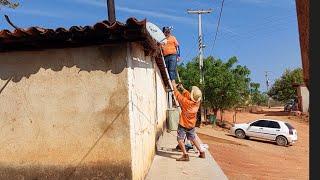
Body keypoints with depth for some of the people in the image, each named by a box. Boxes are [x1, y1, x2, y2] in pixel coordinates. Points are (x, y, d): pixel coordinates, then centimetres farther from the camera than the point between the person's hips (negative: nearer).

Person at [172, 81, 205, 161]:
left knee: (180, 139, 0)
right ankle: (202, 152, 27)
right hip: (192, 125, 7)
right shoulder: (197, 102, -10)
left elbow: (178, 95, -13)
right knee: (193, 138, 21)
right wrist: (182, 88, 11)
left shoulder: (186, 102, -26)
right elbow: (188, 95, 5)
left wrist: (174, 86, 1)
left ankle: (185, 155, -6)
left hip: (183, 125, -6)